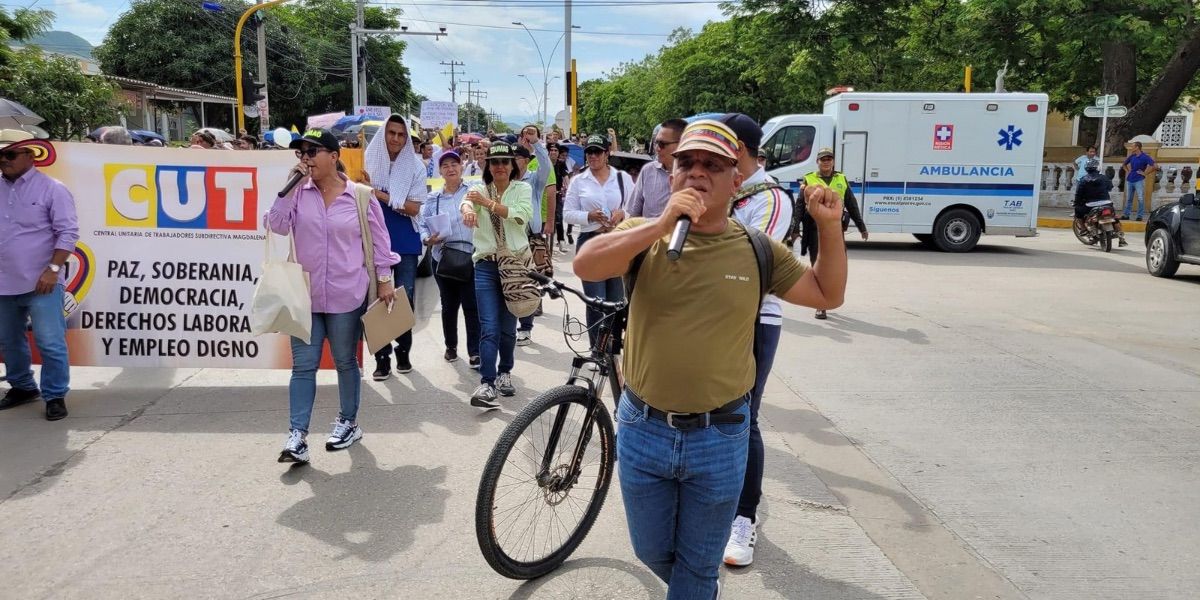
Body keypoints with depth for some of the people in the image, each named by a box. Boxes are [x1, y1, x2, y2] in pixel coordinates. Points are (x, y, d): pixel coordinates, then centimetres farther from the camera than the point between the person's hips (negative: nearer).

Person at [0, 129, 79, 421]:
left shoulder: (51, 188, -6)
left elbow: (68, 232, -10)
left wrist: (52, 269, -17)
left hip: (40, 282, -6)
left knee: (50, 342, -5)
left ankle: (55, 396, 6)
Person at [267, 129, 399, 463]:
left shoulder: (359, 195, -3)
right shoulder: (298, 191, 2)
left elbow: (379, 238, 3)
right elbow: (277, 225, -10)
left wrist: (384, 280, 3)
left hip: (347, 295, -2)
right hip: (305, 294, 2)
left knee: (345, 361, 12)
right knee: (303, 366, 0)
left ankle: (348, 422, 28)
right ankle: (297, 436, 2)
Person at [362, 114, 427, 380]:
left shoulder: (415, 166, -3)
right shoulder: (370, 161, 0)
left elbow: (414, 208, -9)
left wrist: (382, 196, -18)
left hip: (405, 241, 0)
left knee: (405, 297, 5)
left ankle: (403, 352, 21)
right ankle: (382, 357, 10)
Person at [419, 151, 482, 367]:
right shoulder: (432, 199, 10)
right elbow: (423, 224, 8)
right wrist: (428, 239, -10)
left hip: (471, 256, -3)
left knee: (471, 305, -5)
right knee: (449, 305, 13)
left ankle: (474, 351, 1)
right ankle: (451, 346, 29)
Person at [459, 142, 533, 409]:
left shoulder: (522, 188, 5)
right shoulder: (480, 189, 5)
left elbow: (522, 216, -16)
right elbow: (466, 201, -19)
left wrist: (488, 202, -24)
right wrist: (468, 209, -45)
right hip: (486, 265, -1)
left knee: (508, 327, 10)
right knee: (489, 327, -10)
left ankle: (504, 372, 31)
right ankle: (487, 384, -12)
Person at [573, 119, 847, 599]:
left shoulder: (756, 250, -1)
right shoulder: (645, 235, -5)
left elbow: (828, 294, 8)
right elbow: (585, 266, -23)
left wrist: (829, 226, -6)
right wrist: (662, 225, -32)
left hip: (721, 437, 0)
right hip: (642, 429, 1)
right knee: (653, 552, 22)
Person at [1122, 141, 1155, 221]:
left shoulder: (1145, 157, -8)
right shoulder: (1131, 156, 10)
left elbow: (1153, 166, -18)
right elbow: (1124, 164, 27)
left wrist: (1145, 173, -14)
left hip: (1139, 180, -6)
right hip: (1129, 180, 6)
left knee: (1141, 199, -3)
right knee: (1128, 199, 10)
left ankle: (1140, 216, 0)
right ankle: (1126, 215, 17)